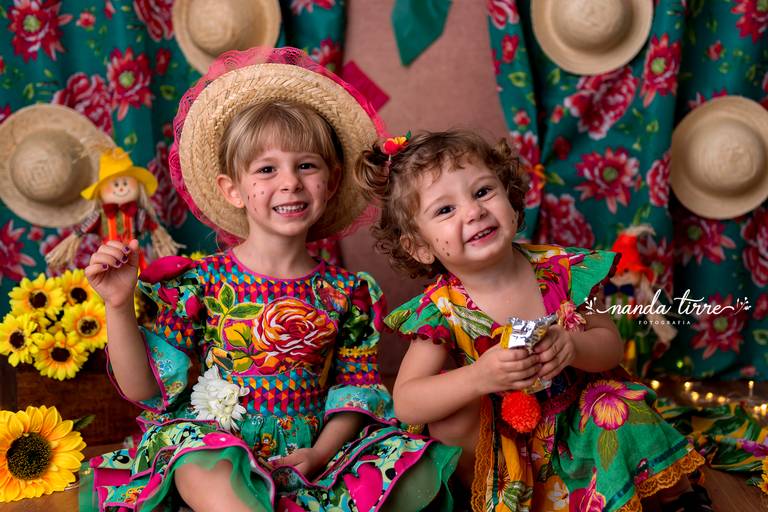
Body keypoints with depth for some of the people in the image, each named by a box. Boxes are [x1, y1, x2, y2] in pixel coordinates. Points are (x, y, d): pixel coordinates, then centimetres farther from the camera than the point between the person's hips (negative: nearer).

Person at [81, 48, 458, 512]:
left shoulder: (348, 292, 4)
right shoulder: (199, 282, -3)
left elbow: (356, 385, 7)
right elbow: (142, 388, -1)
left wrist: (321, 452, -9)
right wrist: (119, 306, -13)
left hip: (310, 459, 4)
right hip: (219, 451, -3)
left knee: (421, 472, -19)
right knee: (201, 469, -38)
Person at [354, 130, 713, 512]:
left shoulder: (560, 271, -14)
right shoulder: (440, 309, -20)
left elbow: (610, 345, -6)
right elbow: (405, 404, -23)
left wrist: (573, 346, -31)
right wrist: (479, 377, -39)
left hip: (580, 419, 3)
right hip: (498, 446, -2)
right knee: (452, 422, -29)